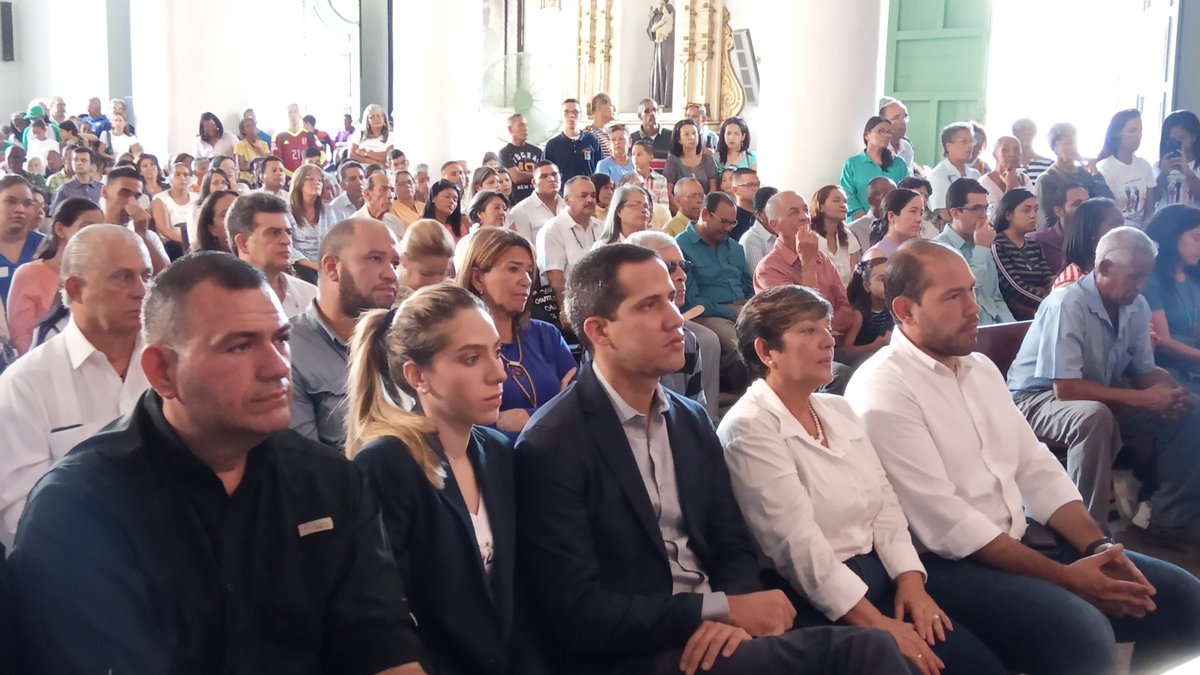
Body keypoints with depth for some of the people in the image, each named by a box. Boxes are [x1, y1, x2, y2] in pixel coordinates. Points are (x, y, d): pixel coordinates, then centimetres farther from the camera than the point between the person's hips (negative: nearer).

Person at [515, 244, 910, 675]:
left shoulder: (691, 420, 9)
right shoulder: (550, 447, -12)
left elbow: (732, 545, 11)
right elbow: (576, 613, -15)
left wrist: (732, 615, -12)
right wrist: (723, 608, -16)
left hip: (710, 636, 6)